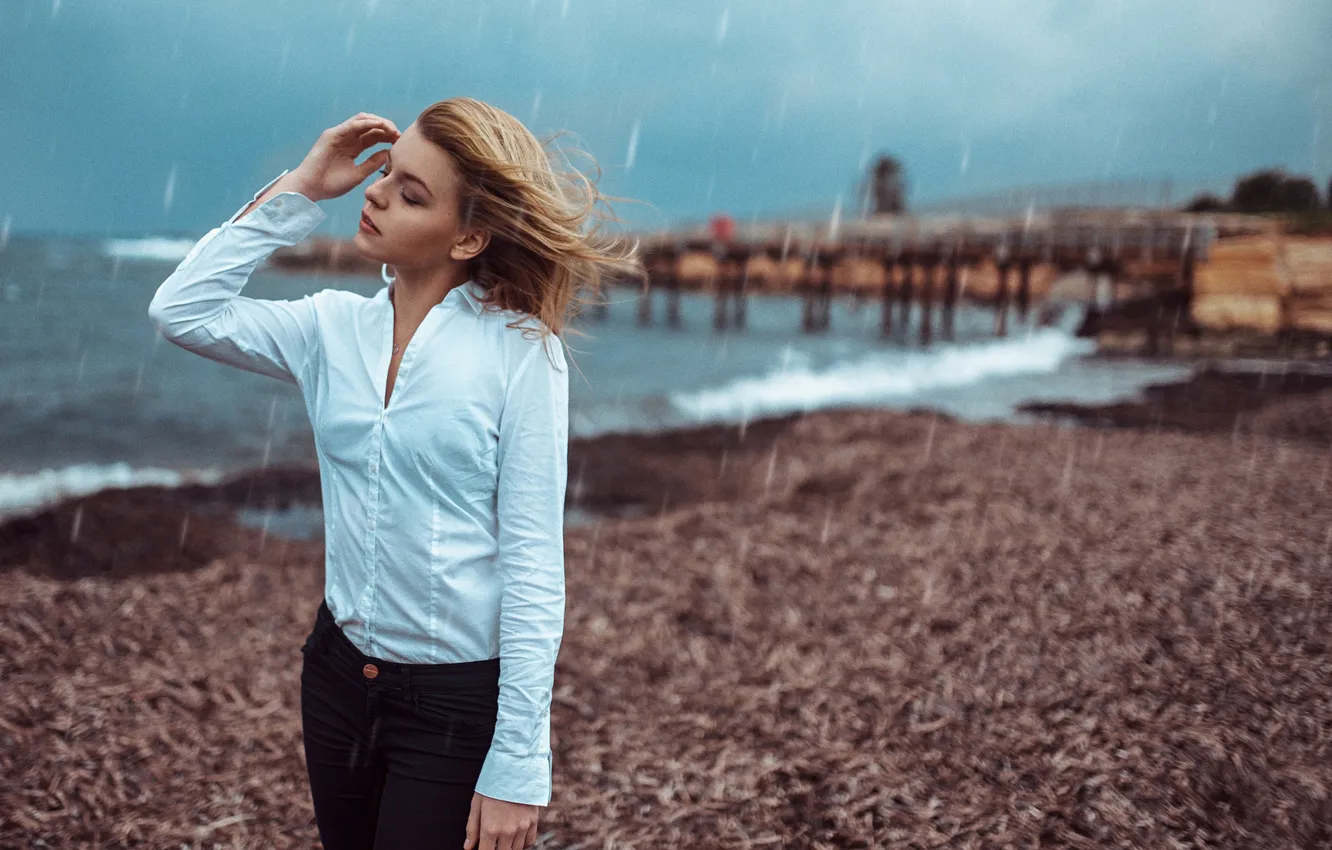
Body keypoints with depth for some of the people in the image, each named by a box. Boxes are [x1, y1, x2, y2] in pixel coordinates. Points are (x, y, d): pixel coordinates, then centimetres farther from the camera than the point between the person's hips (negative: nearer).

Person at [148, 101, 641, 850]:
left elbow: (534, 566, -15)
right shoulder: (335, 327, 2)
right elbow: (183, 311, -5)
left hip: (461, 700, -5)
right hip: (340, 672, 5)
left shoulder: (520, 351, -13)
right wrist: (297, 192, -6)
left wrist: (518, 765, -18)